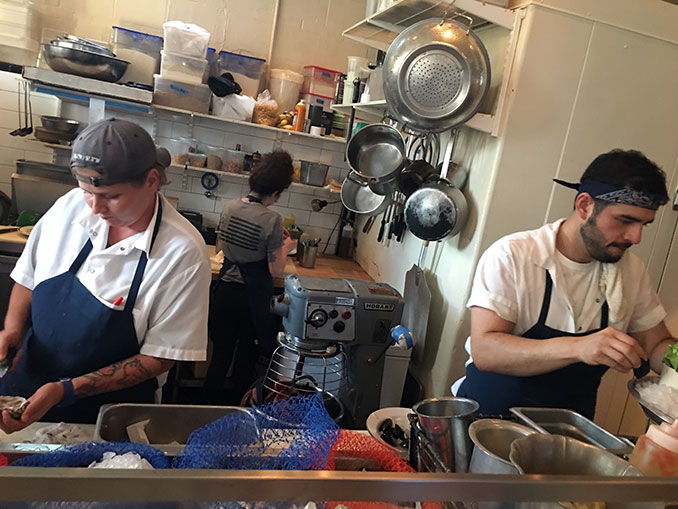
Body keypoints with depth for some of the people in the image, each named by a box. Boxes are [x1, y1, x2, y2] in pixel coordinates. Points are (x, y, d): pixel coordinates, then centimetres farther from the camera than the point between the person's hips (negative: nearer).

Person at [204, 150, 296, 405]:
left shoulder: (229, 207, -4)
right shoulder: (272, 220, -20)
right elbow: (275, 270, -16)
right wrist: (286, 247, 3)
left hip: (225, 291, 4)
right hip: (253, 298, -4)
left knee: (219, 356, 18)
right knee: (246, 360, 16)